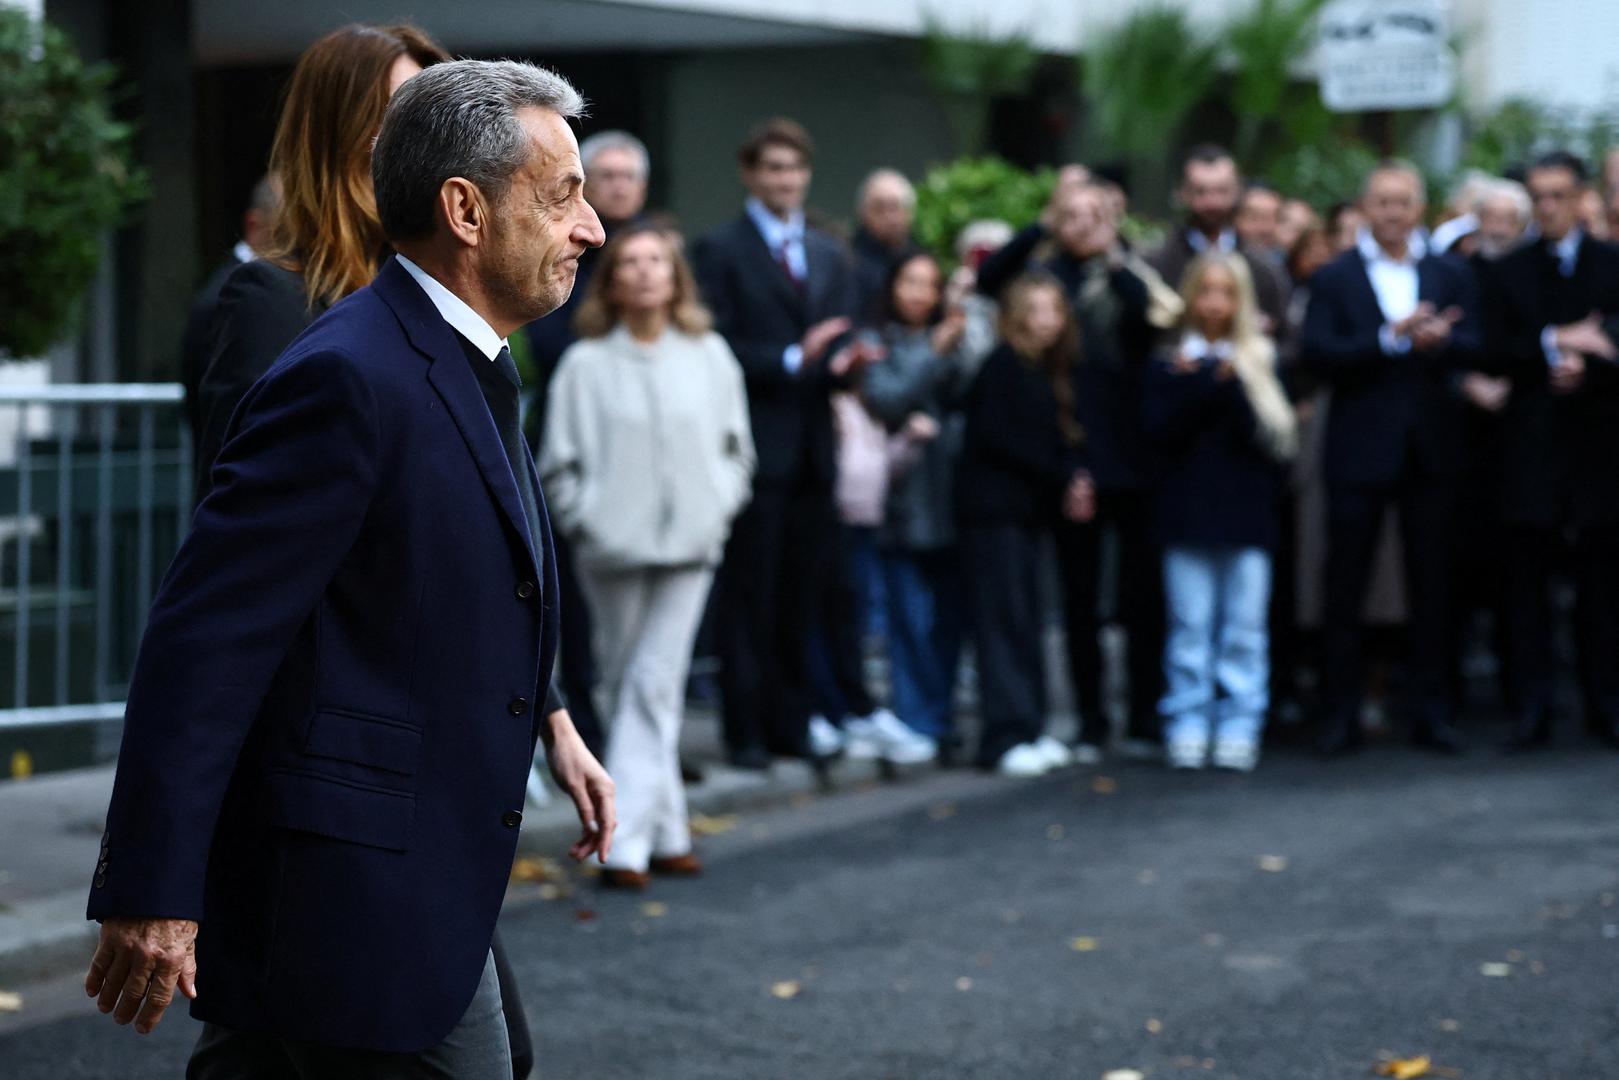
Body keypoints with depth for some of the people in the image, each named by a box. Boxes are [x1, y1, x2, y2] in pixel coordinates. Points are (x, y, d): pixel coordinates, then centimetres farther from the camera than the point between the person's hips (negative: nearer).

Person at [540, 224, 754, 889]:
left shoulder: (709, 355, 5)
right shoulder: (585, 363, -1)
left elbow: (737, 448, 12)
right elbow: (558, 465, 2)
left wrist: (718, 509, 0)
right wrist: (586, 522, -7)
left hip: (690, 544, 0)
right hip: (613, 547, 0)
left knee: (655, 686, -8)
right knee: (631, 689, 7)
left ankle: (629, 841, -9)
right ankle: (667, 830, 16)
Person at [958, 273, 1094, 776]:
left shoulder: (1046, 374, 16)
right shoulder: (1003, 366, -8)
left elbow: (1057, 442, 14)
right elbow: (997, 438, -14)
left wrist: (1072, 481, -7)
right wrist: (1064, 478, -12)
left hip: (1027, 509, 8)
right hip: (994, 508, -8)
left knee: (1027, 621, 8)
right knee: (1005, 617, -8)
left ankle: (1029, 730, 13)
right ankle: (1006, 738, -9)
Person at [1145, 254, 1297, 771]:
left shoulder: (1259, 363, 7)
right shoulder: (1169, 365, 8)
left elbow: (1269, 436, -3)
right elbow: (1159, 433, -1)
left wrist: (1230, 389, -14)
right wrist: (1190, 388, -14)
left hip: (1247, 512, 0)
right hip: (1188, 512, 0)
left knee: (1246, 627, -1)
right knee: (1190, 626, -1)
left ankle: (1239, 728, 3)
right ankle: (1188, 726, 3)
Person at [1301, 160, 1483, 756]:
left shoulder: (1452, 276, 10)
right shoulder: (1334, 278, 3)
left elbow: (1474, 349, -3)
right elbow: (1318, 354, -11)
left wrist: (1438, 342, -24)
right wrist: (1391, 339, -20)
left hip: (1431, 452, 2)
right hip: (1359, 450, -2)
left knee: (1431, 585, 6)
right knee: (1344, 586, 1)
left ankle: (1430, 711, 14)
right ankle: (1341, 713, 8)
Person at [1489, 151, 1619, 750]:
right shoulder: (1509, 272, 9)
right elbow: (1500, 352, 0)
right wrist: (1555, 344, -13)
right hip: (1533, 445, 0)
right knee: (1528, 582, -1)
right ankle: (1531, 709, 2)